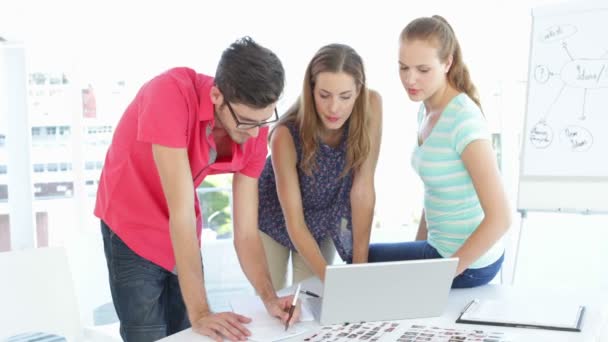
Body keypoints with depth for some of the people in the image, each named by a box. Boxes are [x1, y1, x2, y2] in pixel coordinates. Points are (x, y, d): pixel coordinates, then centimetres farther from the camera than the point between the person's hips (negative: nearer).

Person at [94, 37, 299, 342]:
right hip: (132, 227, -4)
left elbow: (246, 233, -11)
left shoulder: (253, 133, -16)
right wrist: (200, 313, -34)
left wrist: (270, 298, -26)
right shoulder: (171, 94, -32)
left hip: (184, 234, 5)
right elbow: (182, 211, -34)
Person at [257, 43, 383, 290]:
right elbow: (294, 222, -29)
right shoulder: (287, 134, -33)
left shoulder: (371, 106, -27)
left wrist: (360, 265, -24)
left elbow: (363, 189, -23)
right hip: (275, 216, -2)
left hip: (324, 218, 2)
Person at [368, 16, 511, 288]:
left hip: (469, 263, -9)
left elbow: (500, 219, -26)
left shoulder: (463, 120, -25)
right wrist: (419, 247, 11)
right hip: (443, 245, 9)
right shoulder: (426, 110, 2)